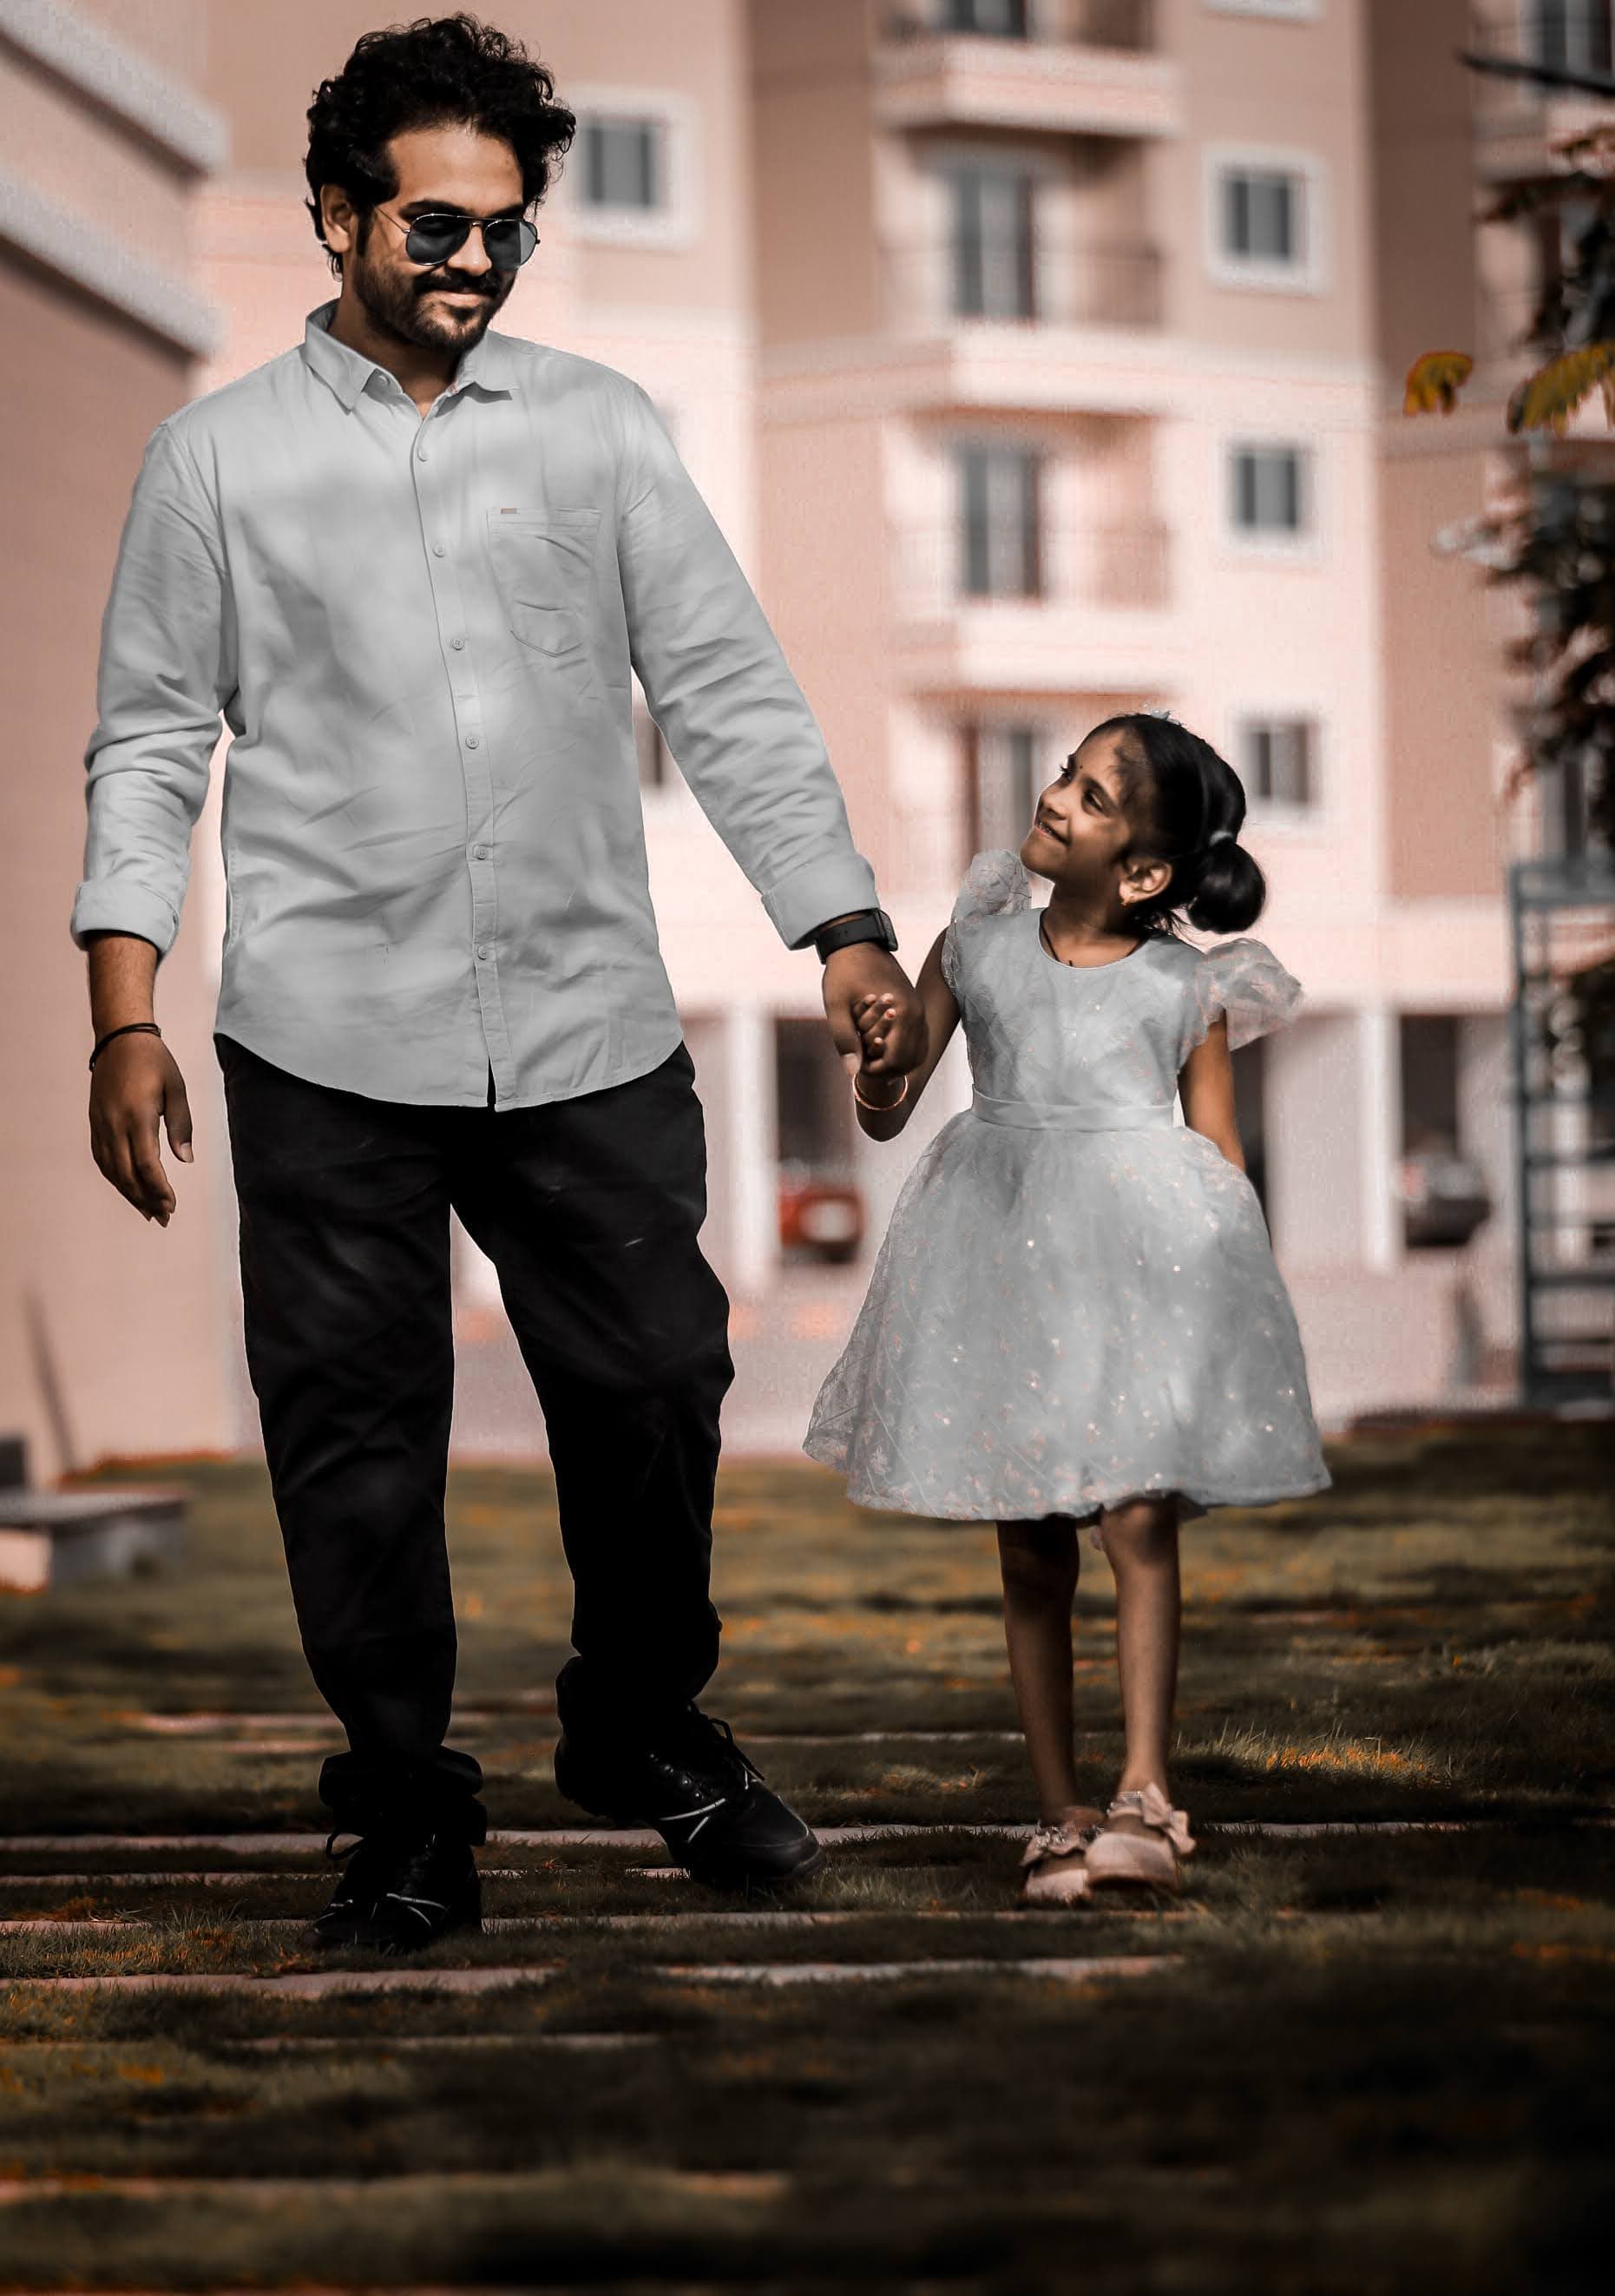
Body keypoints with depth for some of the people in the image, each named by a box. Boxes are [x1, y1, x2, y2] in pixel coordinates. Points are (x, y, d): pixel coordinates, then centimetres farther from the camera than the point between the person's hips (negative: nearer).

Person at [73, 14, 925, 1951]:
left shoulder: (600, 430, 10)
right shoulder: (220, 456, 6)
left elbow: (729, 698, 10)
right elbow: (151, 742, 6)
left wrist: (847, 935, 3)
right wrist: (123, 1017, -2)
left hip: (588, 1029, 2)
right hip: (329, 1041, -1)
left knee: (654, 1391, 3)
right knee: (354, 1436, 1)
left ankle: (644, 1731, 27)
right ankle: (405, 1821, 14)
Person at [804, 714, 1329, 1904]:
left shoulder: (1187, 991, 4)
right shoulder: (977, 942, 10)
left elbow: (1224, 1171, 9)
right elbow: (886, 1115, 15)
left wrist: (1236, 1305, -1)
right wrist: (881, 1061, -7)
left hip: (1144, 1248, -2)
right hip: (1001, 1248, 3)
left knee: (1139, 1521, -15)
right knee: (1032, 1551, 4)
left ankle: (1145, 1797, -14)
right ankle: (1061, 1813, 10)